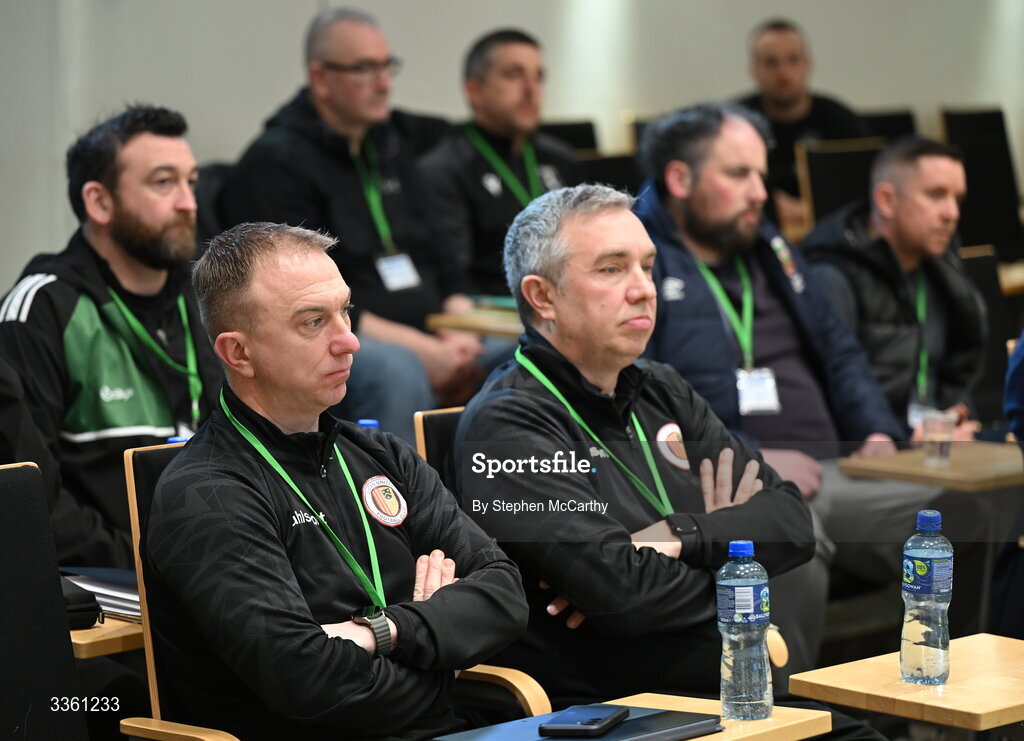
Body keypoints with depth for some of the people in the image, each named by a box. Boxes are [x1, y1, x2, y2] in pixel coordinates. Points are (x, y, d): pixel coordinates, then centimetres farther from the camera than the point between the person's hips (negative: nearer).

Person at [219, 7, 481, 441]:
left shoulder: (393, 148, 21)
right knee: (397, 371, -39)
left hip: (426, 343, 8)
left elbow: (438, 258, 23)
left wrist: (463, 330, -1)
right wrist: (422, 351, -20)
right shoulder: (275, 164, -5)